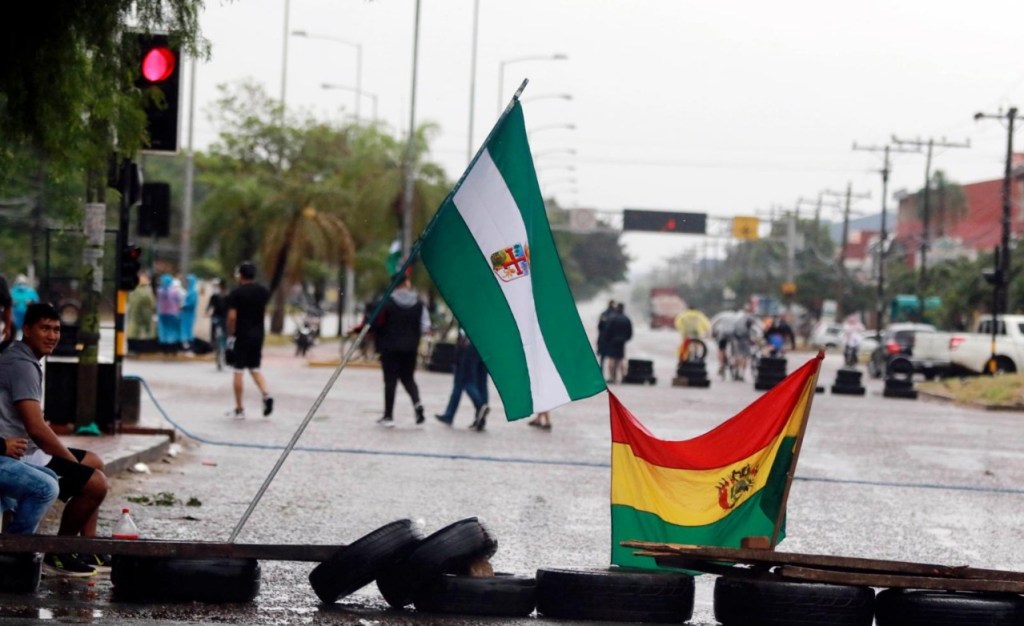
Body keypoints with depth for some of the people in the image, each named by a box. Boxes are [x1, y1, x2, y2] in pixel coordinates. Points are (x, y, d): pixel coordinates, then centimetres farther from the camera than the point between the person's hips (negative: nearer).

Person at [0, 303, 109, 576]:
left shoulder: (24, 359, 14)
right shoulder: (22, 366, -19)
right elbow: (36, 428, -26)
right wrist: (74, 462, -14)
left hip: (27, 449, 11)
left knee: (94, 463, 22)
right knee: (96, 483, -16)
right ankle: (57, 554, 0)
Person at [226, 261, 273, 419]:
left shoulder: (236, 293, -12)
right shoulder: (264, 292, 6)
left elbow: (232, 317, -15)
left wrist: (230, 335, -7)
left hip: (241, 336, -5)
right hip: (258, 335, 5)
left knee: (238, 371, 2)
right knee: (255, 369, 17)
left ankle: (239, 409, 5)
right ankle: (266, 395, -7)